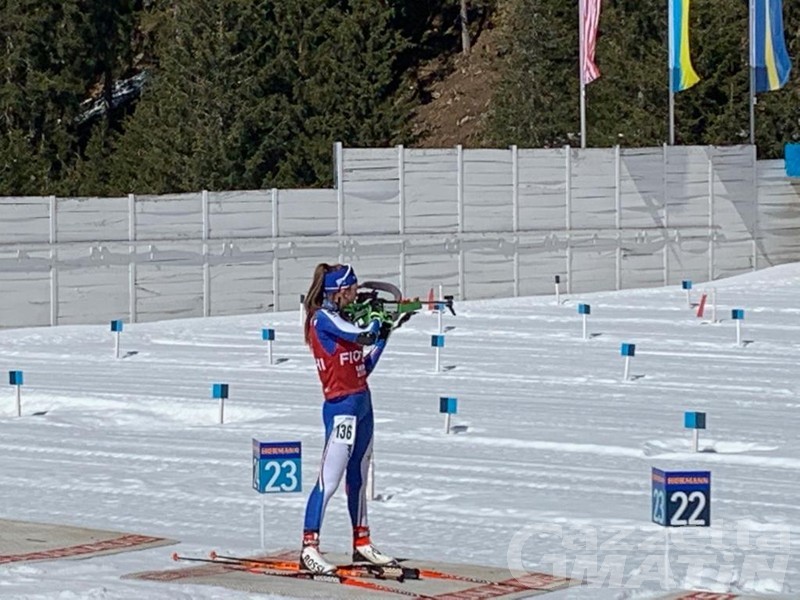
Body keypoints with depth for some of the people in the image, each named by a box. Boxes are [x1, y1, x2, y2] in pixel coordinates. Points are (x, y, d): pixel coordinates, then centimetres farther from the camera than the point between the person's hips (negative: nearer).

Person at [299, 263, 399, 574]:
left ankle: (362, 543, 24)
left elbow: (365, 365, 16)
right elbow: (364, 336, -21)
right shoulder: (323, 318, -11)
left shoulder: (338, 320, 15)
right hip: (341, 406, -9)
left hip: (361, 403, 9)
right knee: (328, 481, -11)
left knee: (358, 478, 15)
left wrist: (384, 333, 10)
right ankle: (309, 549, -11)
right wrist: (377, 319, 0)